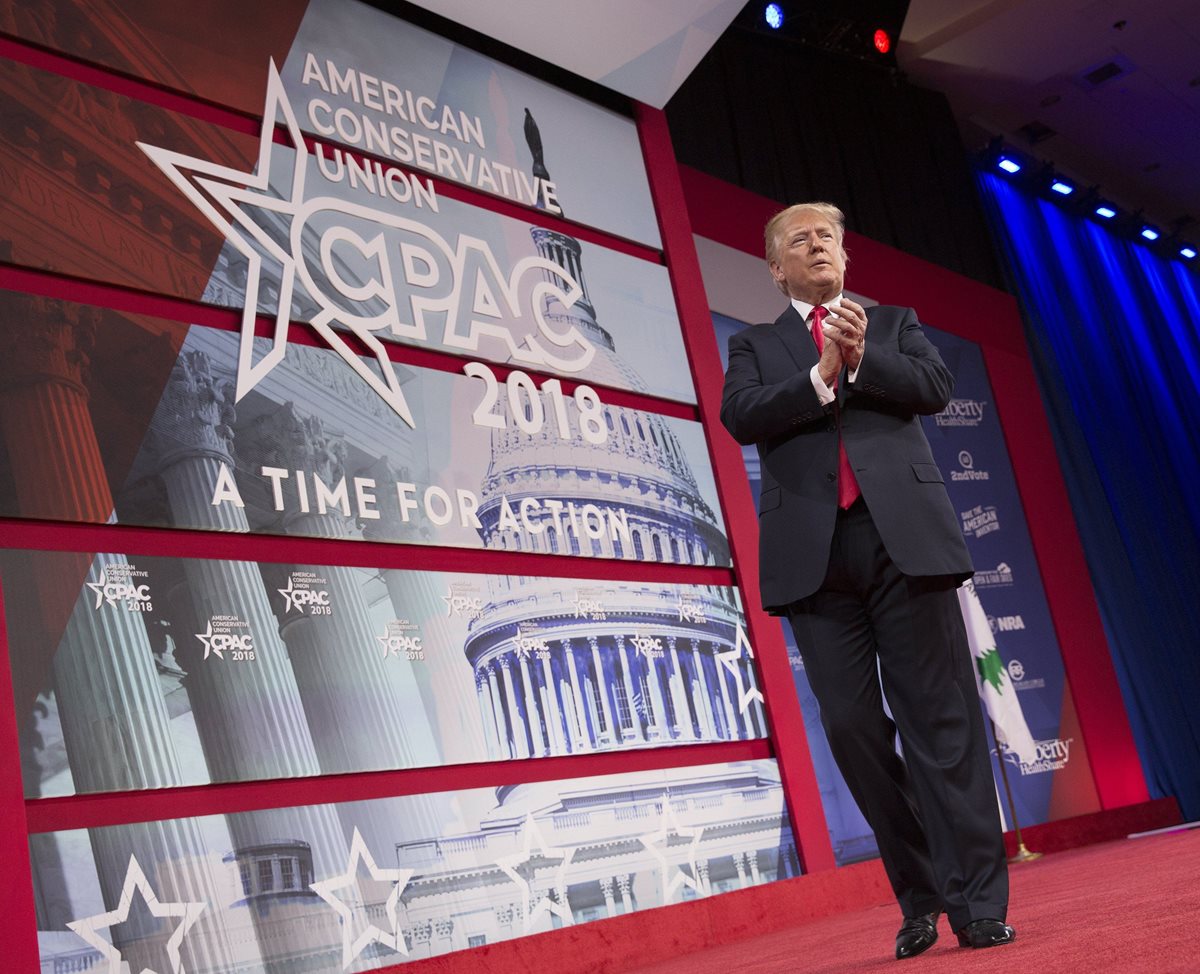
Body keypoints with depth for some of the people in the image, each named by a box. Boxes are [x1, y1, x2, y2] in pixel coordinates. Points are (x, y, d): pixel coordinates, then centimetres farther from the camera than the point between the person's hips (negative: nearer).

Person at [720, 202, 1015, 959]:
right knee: (853, 725, -1)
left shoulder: (894, 323, 22)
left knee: (942, 717, -4)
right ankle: (919, 896, 13)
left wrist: (862, 359, -9)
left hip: (904, 535, 0)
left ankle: (979, 903, 0)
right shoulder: (756, 347, 19)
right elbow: (739, 416, 0)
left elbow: (938, 386, 4)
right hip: (813, 551, 1)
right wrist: (822, 375, -9)